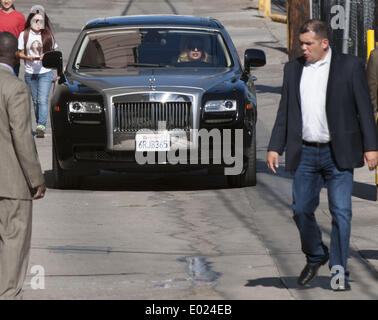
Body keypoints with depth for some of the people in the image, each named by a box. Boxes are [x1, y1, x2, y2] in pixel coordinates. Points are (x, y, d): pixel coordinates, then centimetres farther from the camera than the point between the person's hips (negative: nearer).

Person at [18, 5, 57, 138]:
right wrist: (28, 57, -15)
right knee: (35, 101, 11)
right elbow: (20, 53, 6)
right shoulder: (24, 35, 2)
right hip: (30, 72, 2)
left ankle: (41, 126, -24)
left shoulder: (48, 35, 2)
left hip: (46, 73, -2)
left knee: (43, 100, -15)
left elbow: (54, 52, 9)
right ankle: (40, 125, 23)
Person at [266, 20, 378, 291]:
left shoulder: (351, 66, -1)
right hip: (305, 153, 4)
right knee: (301, 210, 4)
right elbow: (284, 112, 13)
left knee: (341, 212, -5)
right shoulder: (293, 69, 10)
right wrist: (275, 147, 6)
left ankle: (339, 271, 2)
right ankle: (315, 257, 27)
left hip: (338, 154, -3)